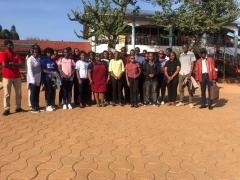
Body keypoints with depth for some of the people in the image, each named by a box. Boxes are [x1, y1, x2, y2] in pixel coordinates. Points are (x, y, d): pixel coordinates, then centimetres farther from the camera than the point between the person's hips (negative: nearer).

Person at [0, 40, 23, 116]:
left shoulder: (16, 54, 12)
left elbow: (20, 64, 1)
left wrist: (12, 63, -14)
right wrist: (15, 65, -5)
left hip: (17, 76, 5)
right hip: (7, 76, -5)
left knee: (19, 93, 8)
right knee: (7, 94, -2)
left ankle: (18, 107, 18)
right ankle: (6, 109, 2)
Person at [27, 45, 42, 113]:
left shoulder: (39, 59, 9)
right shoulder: (30, 59, -10)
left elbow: (40, 69, 9)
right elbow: (30, 71, -16)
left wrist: (38, 79, 3)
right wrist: (34, 80, -21)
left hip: (38, 79, 6)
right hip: (32, 80, -6)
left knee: (37, 93, 12)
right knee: (33, 93, 0)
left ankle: (37, 106, 21)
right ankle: (33, 108, 8)